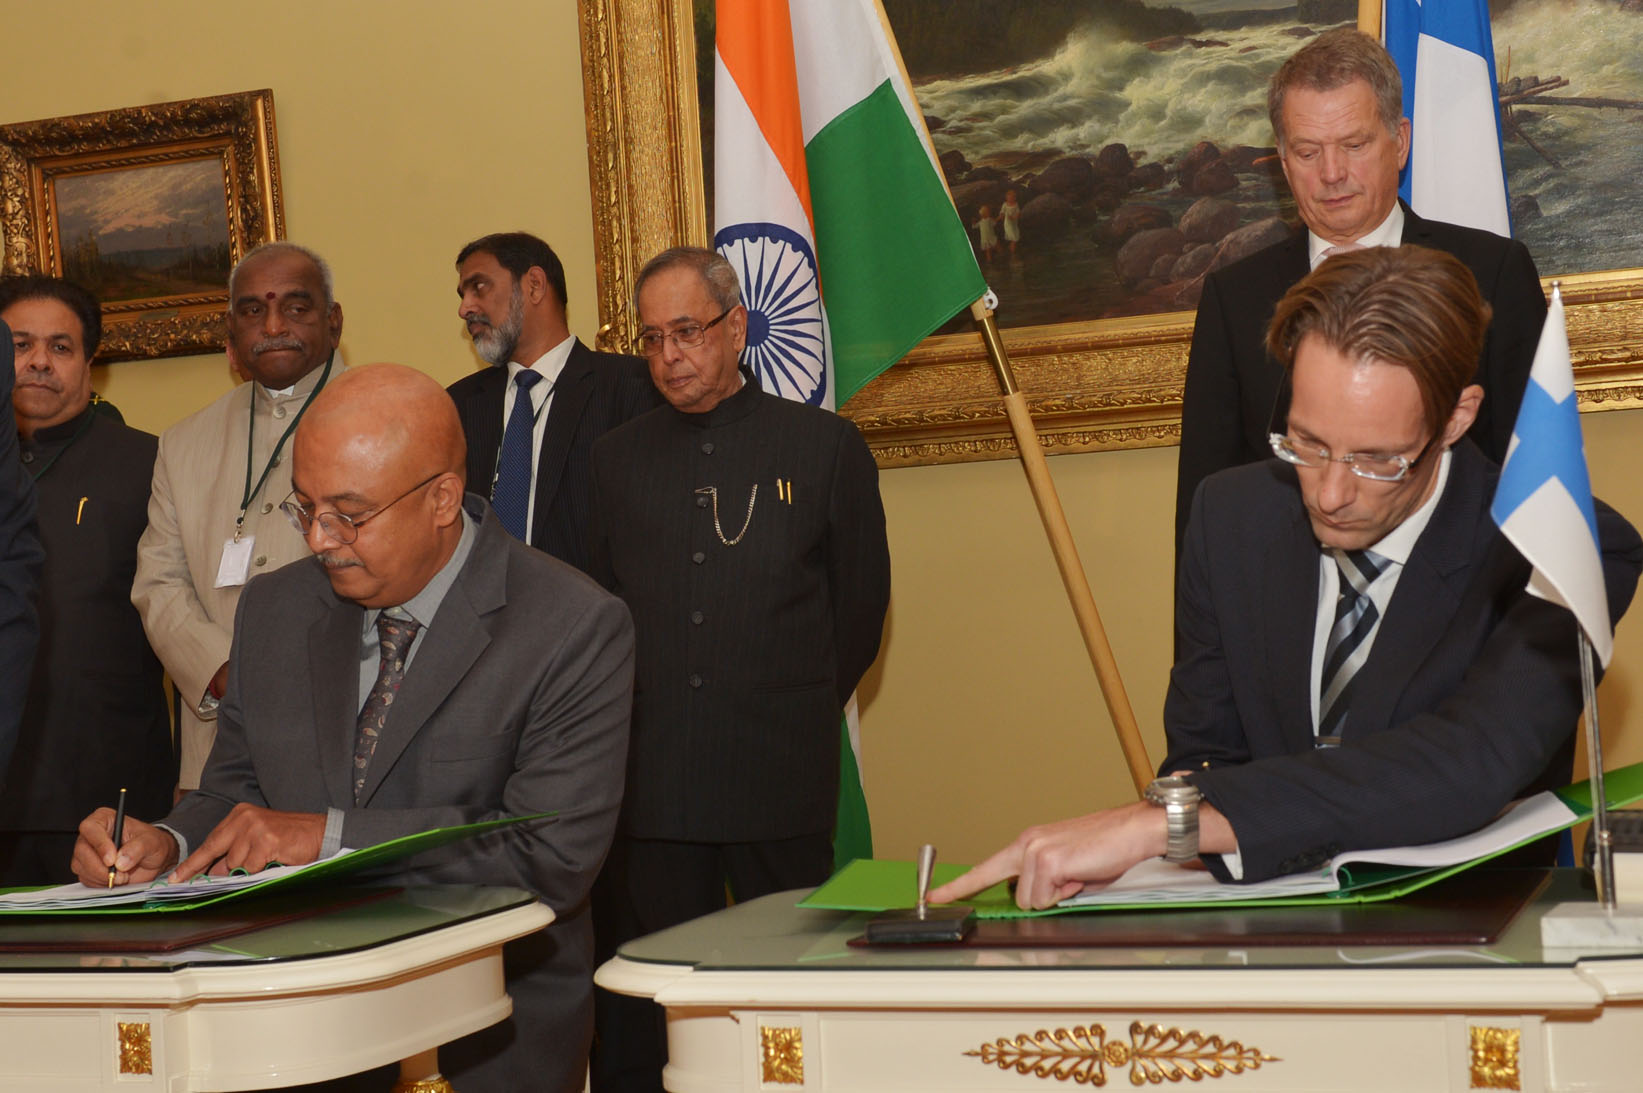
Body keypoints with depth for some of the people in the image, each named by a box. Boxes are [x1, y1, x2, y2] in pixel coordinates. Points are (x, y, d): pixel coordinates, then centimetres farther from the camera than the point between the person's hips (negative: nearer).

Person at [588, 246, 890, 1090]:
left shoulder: (825, 447, 4)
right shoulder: (615, 459, 10)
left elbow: (861, 606, 10)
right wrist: (646, 716, 12)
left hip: (779, 781, -2)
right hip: (650, 784, 2)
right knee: (654, 1015, 6)